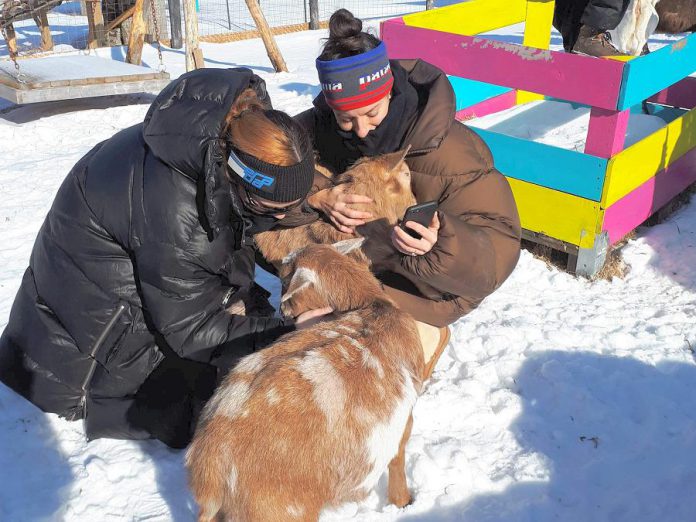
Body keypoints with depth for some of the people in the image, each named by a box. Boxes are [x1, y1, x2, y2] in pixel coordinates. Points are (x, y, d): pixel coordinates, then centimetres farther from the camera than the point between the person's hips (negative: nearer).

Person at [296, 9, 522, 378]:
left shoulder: (446, 151, -30)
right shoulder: (319, 127, -15)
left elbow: (501, 244, -29)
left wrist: (442, 243, -52)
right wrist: (318, 197, -38)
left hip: (422, 284, -6)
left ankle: (427, 333, 9)